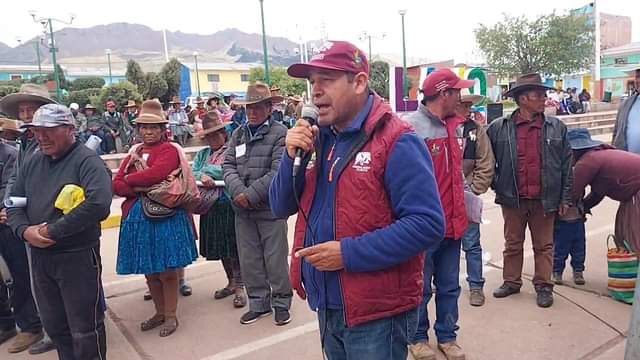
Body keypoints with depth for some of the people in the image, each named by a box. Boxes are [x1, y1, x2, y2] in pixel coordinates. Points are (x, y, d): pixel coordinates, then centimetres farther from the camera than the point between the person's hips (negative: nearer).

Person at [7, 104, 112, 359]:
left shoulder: (87, 161, -13)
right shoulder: (31, 163, 10)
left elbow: (98, 204, -28)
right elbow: (14, 203, 12)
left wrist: (52, 231, -22)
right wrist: (24, 230, -9)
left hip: (78, 256, -7)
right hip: (39, 257, 7)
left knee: (85, 330, 5)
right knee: (54, 326, 20)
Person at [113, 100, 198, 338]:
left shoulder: (170, 150, -5)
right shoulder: (134, 153, 14)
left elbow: (155, 173, -23)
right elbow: (116, 185, 5)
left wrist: (129, 179, -6)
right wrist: (139, 188, -14)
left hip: (165, 216, -6)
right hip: (137, 217, 6)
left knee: (166, 270, 2)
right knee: (149, 271, 14)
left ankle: (170, 316, 20)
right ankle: (159, 312, 32)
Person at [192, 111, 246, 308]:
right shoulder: (202, 154, 13)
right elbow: (192, 173, 2)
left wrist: (205, 171, -11)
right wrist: (202, 177, -20)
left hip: (231, 204, -6)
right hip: (211, 206, 6)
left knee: (234, 247, -1)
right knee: (220, 247, 15)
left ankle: (239, 287, 12)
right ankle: (231, 283, 31)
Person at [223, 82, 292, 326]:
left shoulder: (280, 134, -7)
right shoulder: (238, 134, 11)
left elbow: (277, 172, -15)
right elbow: (228, 166, 5)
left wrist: (251, 194, -17)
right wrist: (238, 192, -13)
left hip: (270, 208, -5)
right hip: (242, 209, 5)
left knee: (275, 259, 6)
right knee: (249, 260, 13)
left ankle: (281, 303, 24)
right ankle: (258, 303, 29)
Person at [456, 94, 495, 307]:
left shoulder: (477, 129, 2)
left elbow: (486, 165, 2)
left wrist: (475, 190, -5)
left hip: (467, 194, 0)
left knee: (471, 244, 6)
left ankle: (476, 286, 19)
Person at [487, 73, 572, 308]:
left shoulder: (556, 127, 0)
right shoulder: (499, 128, -5)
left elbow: (566, 164, 3)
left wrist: (565, 197, 2)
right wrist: (496, 185, 2)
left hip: (545, 199, 1)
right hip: (512, 198, 0)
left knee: (544, 245, 11)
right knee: (513, 244, 13)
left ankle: (543, 286, 23)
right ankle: (511, 282, 28)